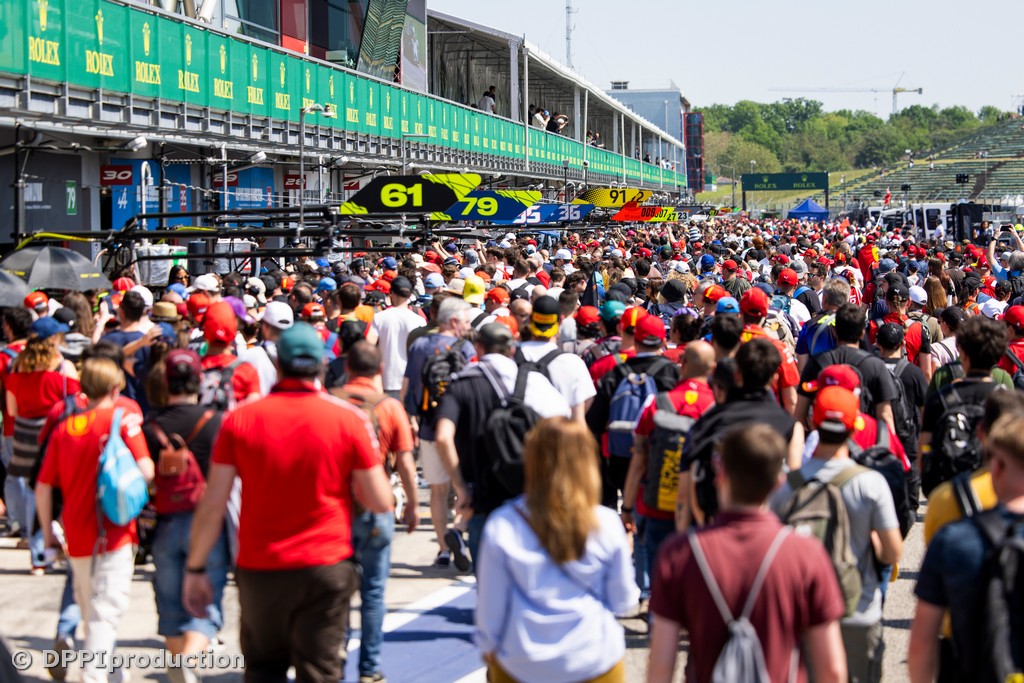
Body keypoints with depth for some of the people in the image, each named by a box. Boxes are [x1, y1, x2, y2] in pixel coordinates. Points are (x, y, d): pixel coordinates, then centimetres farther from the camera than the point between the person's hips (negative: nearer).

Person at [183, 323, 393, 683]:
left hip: (259, 569, 1)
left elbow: (212, 505, -4)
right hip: (326, 568, -1)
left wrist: (195, 569, 5)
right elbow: (381, 502, -4)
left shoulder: (240, 419, -4)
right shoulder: (349, 419, -6)